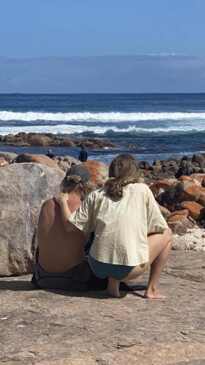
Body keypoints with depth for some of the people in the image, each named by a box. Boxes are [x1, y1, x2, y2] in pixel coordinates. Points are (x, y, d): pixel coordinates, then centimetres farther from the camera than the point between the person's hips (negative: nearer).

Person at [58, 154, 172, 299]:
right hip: (129, 269, -4)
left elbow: (70, 225, 5)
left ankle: (113, 282, 14)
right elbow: (159, 227, 6)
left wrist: (63, 202, 22)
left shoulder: (96, 195, 9)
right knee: (166, 234, 19)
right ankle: (152, 289, 15)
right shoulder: (142, 190, 4)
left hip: (98, 267, 4)